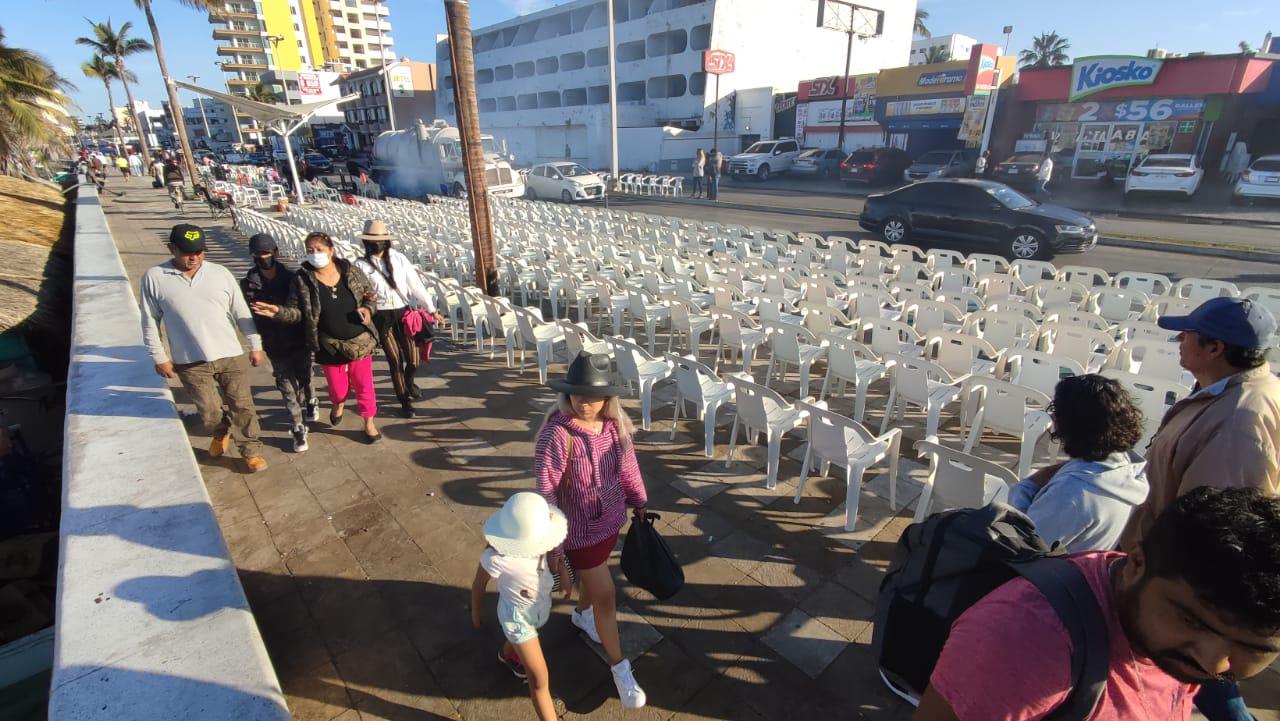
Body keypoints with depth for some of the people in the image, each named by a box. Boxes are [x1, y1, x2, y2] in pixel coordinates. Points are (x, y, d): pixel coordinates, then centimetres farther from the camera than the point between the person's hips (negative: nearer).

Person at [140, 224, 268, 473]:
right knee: (209, 410, 12)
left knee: (242, 405, 5)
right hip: (190, 362, 0)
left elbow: (241, 313, 3)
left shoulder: (221, 273, -2)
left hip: (231, 356, 0)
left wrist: (255, 345, 5)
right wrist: (159, 357, 2)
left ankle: (251, 451, 19)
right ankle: (220, 434, 43)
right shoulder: (154, 277, -4)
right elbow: (150, 321, 2)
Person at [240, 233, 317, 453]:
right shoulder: (248, 283, -4)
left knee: (304, 378, 17)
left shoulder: (291, 278, -3)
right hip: (275, 345, -1)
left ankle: (310, 403, 48)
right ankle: (298, 430, 12)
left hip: (299, 341, 1)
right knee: (288, 388, 2)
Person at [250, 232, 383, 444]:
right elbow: (297, 311, -8)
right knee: (337, 387, 13)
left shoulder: (351, 271, -5)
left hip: (360, 341, 0)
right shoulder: (302, 279, -8)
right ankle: (338, 404, 51)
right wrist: (279, 311, -28)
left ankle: (369, 422, 30)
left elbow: (370, 296, 6)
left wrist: (367, 309, -14)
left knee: (363, 384, 10)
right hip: (329, 346, 0)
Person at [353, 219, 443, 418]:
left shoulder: (398, 258, 2)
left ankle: (408, 381, 38)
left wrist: (432, 310, 0)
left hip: (403, 313, 1)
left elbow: (415, 284, 1)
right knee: (395, 360, 2)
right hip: (381, 317, -1)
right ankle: (405, 401, 22)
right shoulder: (361, 265, -1)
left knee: (413, 359, 2)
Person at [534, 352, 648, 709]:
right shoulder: (556, 434, -30)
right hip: (579, 529, -6)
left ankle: (581, 614, 62)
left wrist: (639, 500, 14)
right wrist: (552, 546, -21)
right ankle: (620, 669, 30)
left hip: (611, 519, 6)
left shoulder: (615, 423, -12)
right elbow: (546, 494, -25)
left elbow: (627, 464, 4)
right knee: (606, 595, 7)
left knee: (595, 574, 30)